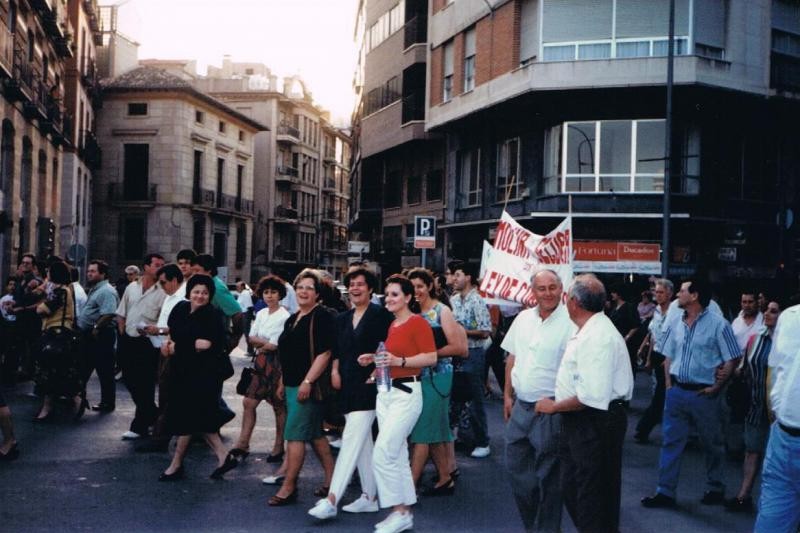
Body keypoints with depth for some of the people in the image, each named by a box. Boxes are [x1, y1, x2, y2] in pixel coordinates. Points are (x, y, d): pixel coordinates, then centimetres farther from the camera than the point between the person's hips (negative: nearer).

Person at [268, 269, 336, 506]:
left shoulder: (322, 317, -11)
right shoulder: (292, 320, 16)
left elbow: (324, 353, -18)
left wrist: (307, 382, -23)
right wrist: (282, 383, 21)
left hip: (308, 386, -9)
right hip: (292, 386, 9)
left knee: (294, 435, -7)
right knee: (315, 434, 13)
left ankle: (288, 487, -1)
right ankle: (331, 479, 22)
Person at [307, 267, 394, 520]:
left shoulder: (380, 315, -5)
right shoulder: (342, 319, 15)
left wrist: (378, 371, -16)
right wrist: (335, 371, 5)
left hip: (369, 385, -8)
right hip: (348, 386, 8)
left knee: (351, 440, -12)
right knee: (363, 442, 13)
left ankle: (331, 500, -15)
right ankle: (370, 497, 21)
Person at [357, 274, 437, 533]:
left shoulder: (418, 322, -10)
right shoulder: (391, 325, 14)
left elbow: (431, 357, -17)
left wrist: (399, 361, -24)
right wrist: (375, 360, 10)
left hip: (406, 392, -9)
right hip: (385, 391, 9)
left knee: (383, 454, -12)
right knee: (397, 455, 12)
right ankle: (405, 511, 20)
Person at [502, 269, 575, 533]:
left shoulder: (569, 323, -13)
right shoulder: (523, 318, 7)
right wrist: (507, 395, 13)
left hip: (550, 410, -7)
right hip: (520, 406, 7)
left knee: (548, 474, 5)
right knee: (516, 466, 15)